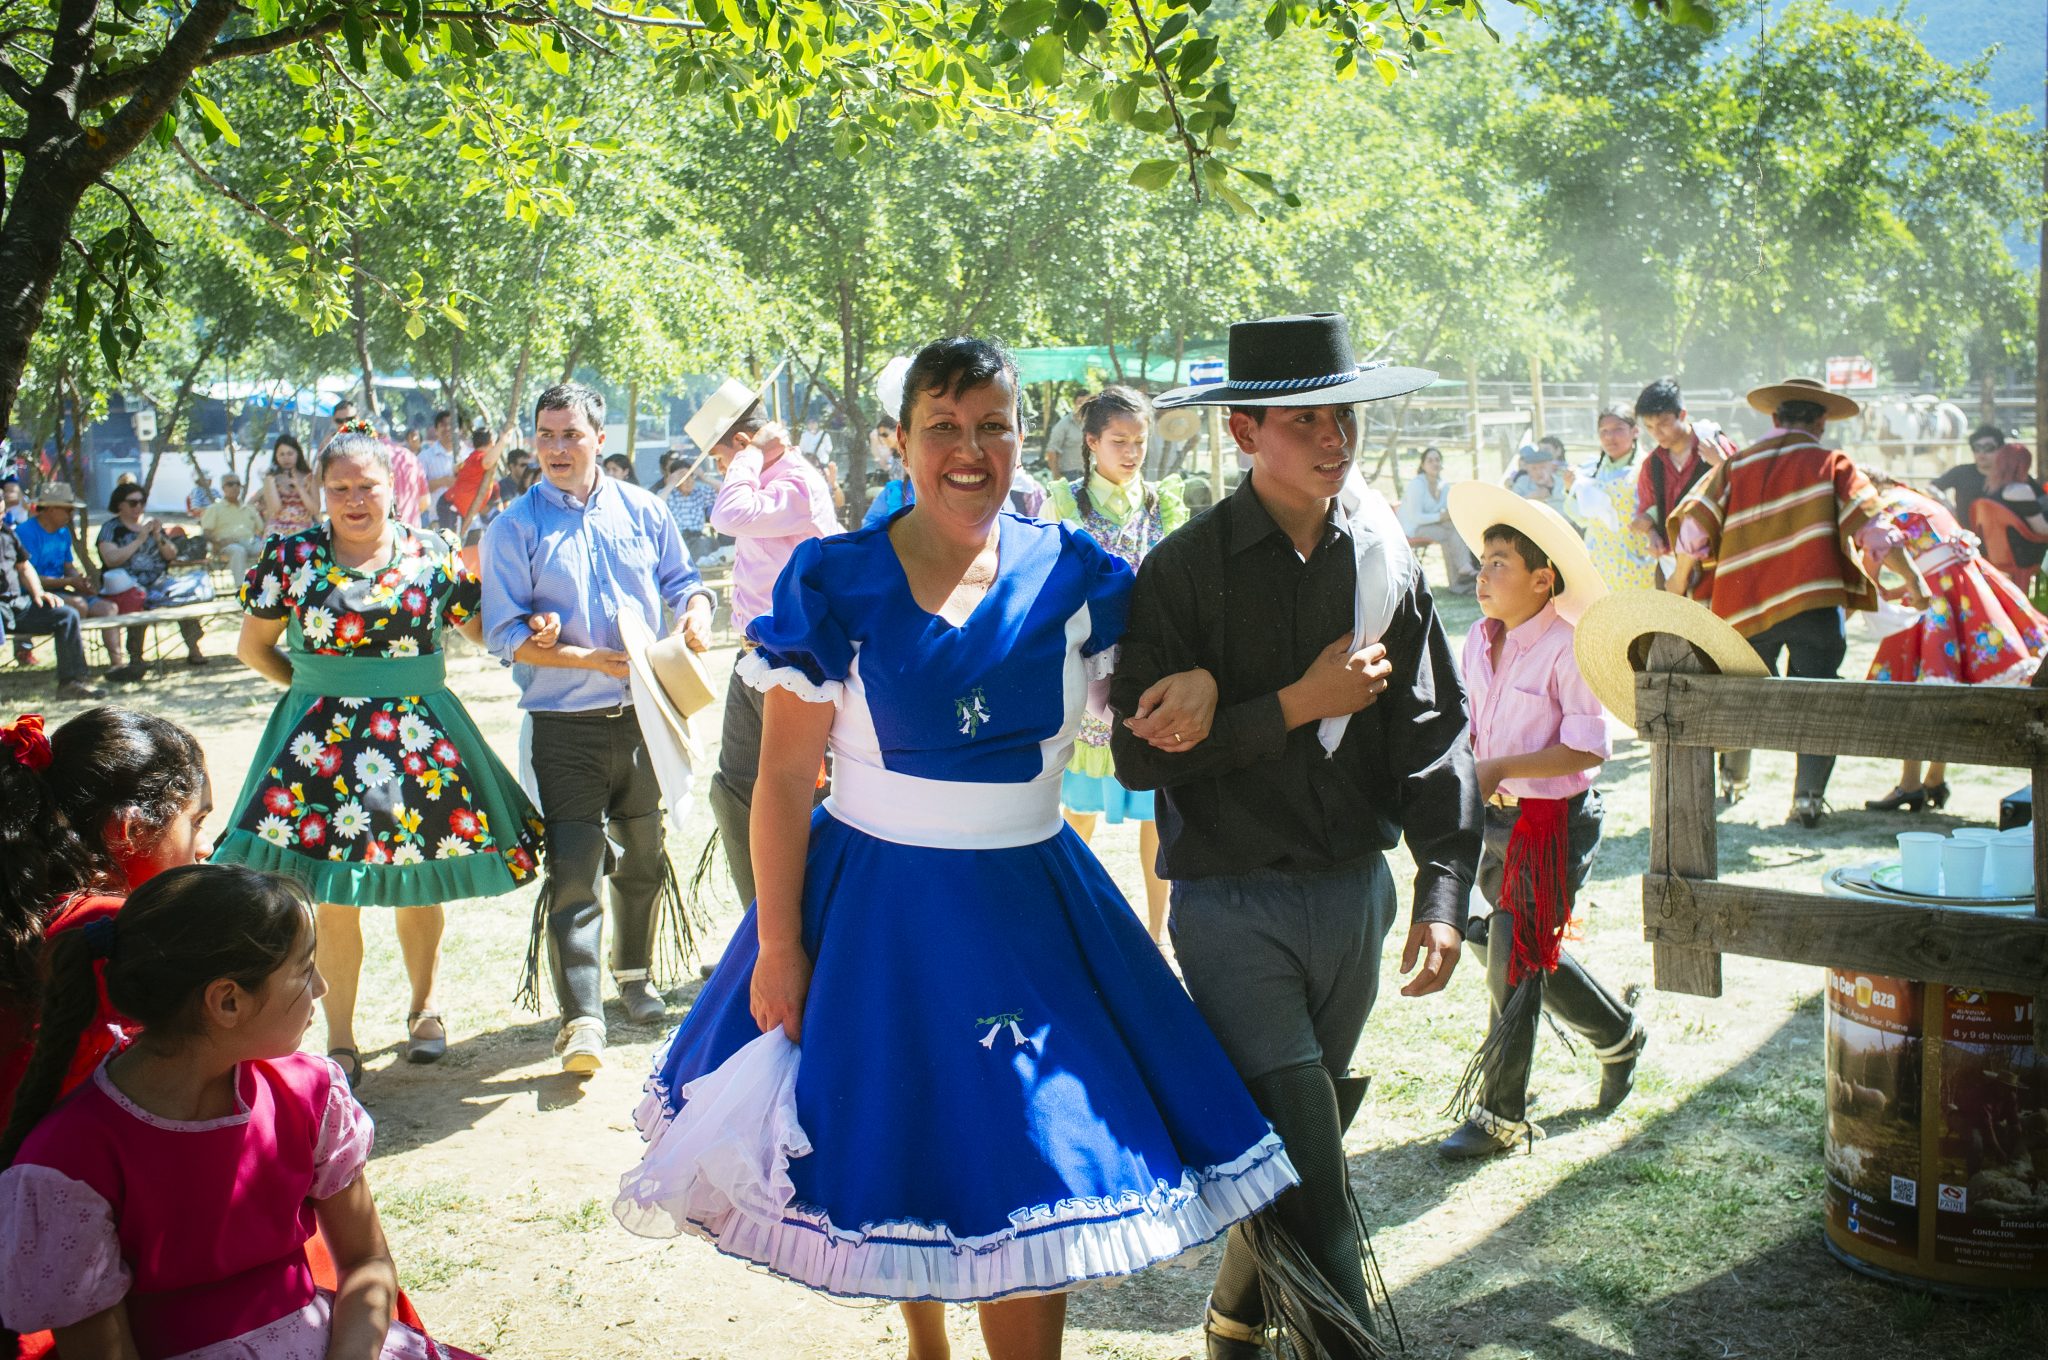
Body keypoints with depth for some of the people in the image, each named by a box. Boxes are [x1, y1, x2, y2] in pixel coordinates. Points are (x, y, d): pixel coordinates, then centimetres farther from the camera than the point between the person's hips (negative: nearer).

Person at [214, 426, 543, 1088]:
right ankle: (340, 1039, 14)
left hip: (420, 733, 1)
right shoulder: (291, 557, 1)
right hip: (326, 736, -1)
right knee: (335, 897, -1)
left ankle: (424, 1009, 33)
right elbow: (253, 647, 9)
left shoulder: (431, 554, 3)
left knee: (418, 886, 10)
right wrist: (317, 687, 4)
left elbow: (481, 628, 7)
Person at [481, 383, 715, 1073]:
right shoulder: (513, 528, -3)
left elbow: (682, 579, 14)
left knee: (643, 858, 18)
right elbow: (505, 634, -8)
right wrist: (591, 660, -19)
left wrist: (696, 610, -10)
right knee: (573, 871, -8)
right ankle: (581, 1021, -5)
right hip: (566, 726, -4)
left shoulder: (642, 510, 7)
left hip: (644, 715, 4)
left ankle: (634, 973, 39)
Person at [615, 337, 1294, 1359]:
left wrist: (1199, 682, -15)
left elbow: (1165, 670, 9)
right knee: (892, 1162, 13)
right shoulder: (833, 583, -7)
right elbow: (783, 777, -6)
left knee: (1031, 1187, 3)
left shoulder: (1067, 573, -1)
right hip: (873, 909, -1)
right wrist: (778, 946, -8)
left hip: (1028, 908, 2)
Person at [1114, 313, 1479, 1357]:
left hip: (1354, 894, 5)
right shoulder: (1183, 572, -9)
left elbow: (1433, 737, 3)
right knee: (1301, 1152, -10)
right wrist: (1297, 705, -18)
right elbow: (1139, 754, -15)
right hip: (1231, 905, -4)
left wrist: (1443, 894, -5)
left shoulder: (1386, 564, 3)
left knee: (1301, 1139, 18)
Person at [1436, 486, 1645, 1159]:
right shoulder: (1479, 642, 5)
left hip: (1553, 821, -8)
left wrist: (1499, 768, -24)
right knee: (1530, 953, 18)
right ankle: (1618, 1036, 43)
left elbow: (1588, 748, -21)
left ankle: (1498, 1115, 11)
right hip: (1494, 819, 8)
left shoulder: (1566, 650, -17)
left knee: (1515, 963, -2)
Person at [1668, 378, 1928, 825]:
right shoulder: (1831, 464, 2)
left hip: (1744, 601, 3)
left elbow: (1693, 525, 1)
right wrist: (1912, 576, -1)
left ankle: (1732, 776, 35)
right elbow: (1871, 526, -6)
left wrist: (1681, 578, 14)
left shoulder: (1734, 466, 9)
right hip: (1813, 602, -3)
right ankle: (1808, 796, -4)